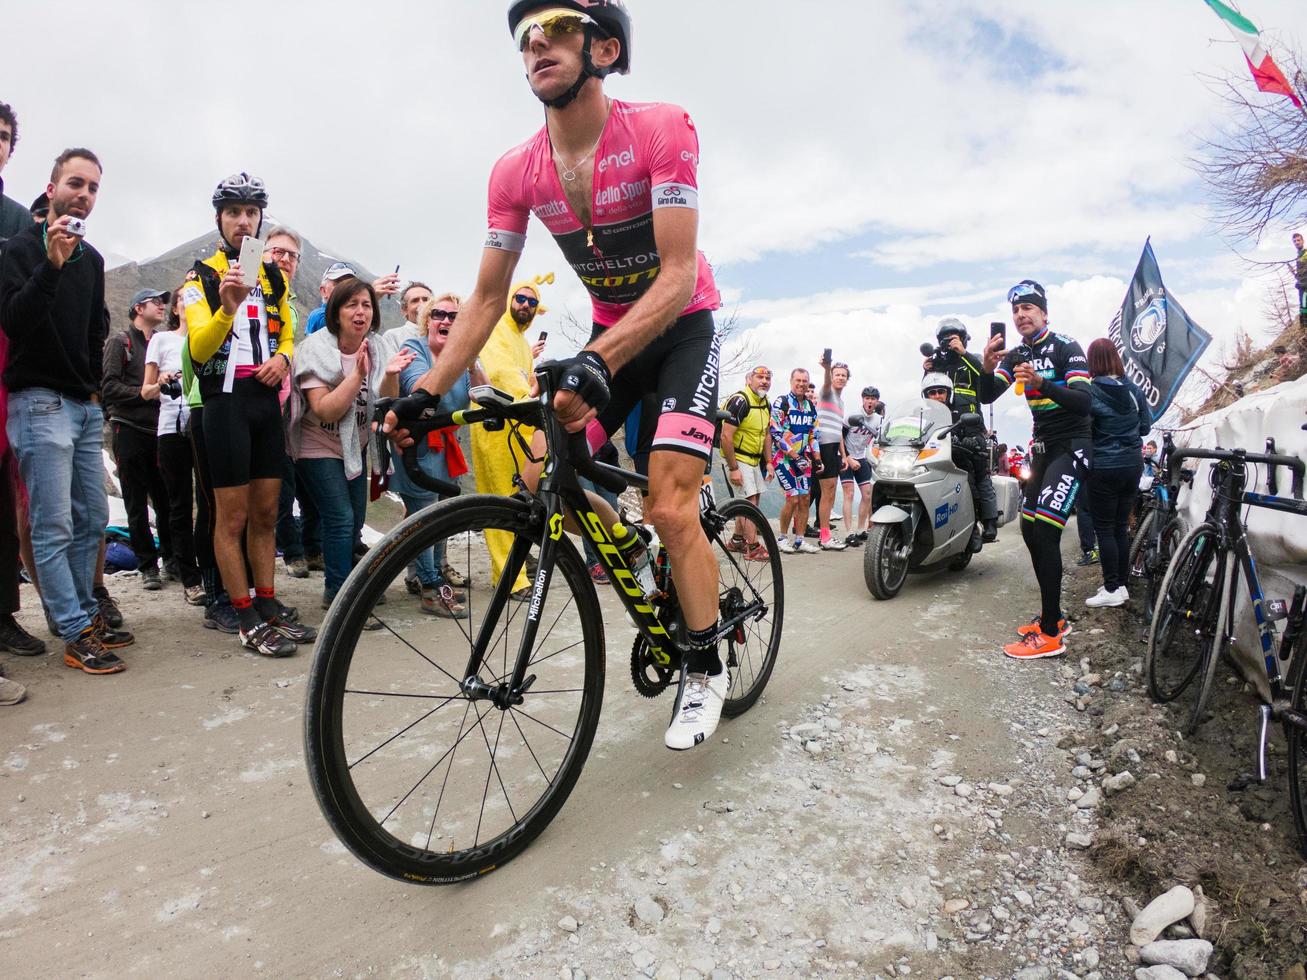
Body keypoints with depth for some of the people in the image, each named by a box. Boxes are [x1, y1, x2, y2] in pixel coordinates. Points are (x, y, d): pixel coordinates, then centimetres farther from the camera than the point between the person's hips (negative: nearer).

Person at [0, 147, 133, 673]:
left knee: (92, 519, 10)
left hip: (86, 406, 7)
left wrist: (95, 386, 16)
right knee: (54, 526, -6)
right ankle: (77, 635, -2)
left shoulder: (92, 258, 15)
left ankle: (84, 614, 21)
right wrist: (52, 264, -27)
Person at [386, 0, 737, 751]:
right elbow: (488, 298, -5)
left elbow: (679, 276, -30)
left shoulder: (662, 129, -22)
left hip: (683, 326, -5)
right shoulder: (516, 172, -9)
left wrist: (596, 362, -45)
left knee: (670, 506, -17)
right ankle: (645, 559, 22)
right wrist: (427, 393, -15)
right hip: (609, 335, 5)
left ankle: (706, 669, 6)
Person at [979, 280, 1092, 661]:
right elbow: (987, 396, -3)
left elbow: (1084, 401, -23)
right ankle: (1052, 616, 22)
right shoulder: (1016, 355, 9)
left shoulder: (1066, 348, -11)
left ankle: (1050, 634, -15)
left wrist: (1041, 383, -39)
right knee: (1030, 530, 9)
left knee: (1045, 530, -19)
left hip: (1072, 447, -8)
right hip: (1043, 446, 8)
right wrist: (988, 367, -24)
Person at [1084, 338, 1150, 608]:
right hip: (1133, 465, 6)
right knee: (1121, 527, 13)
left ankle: (1112, 590, 3)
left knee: (1105, 529, 1)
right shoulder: (1133, 389, 3)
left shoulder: (1091, 391, -14)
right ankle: (1122, 584, 20)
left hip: (1105, 468, -6)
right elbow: (1146, 425, 11)